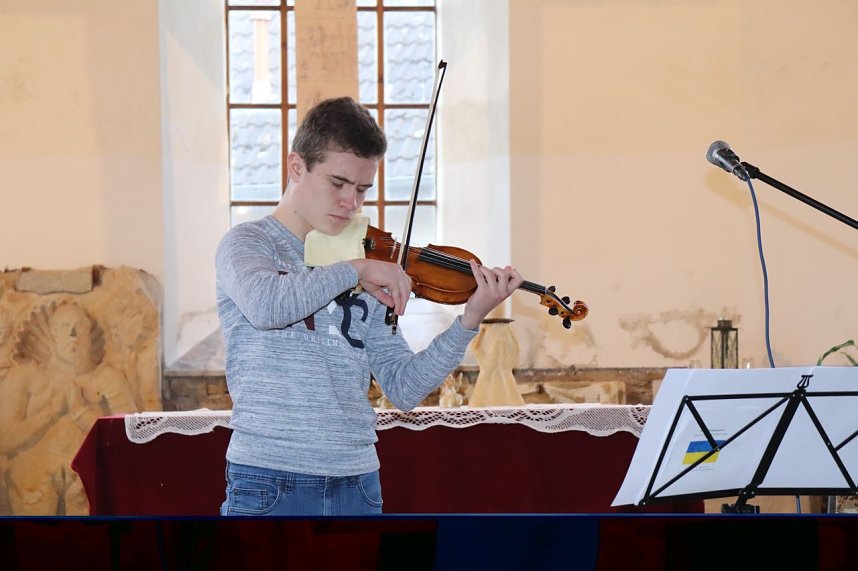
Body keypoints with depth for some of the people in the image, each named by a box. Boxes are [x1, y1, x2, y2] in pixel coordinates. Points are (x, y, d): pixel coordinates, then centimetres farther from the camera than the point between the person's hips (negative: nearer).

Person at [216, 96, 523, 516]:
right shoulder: (248, 243, 0)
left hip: (358, 485, 5)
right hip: (269, 482, -5)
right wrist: (355, 269, -17)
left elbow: (404, 389, 7)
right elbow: (265, 305, -25)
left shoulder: (370, 278, 12)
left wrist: (470, 321, -4)